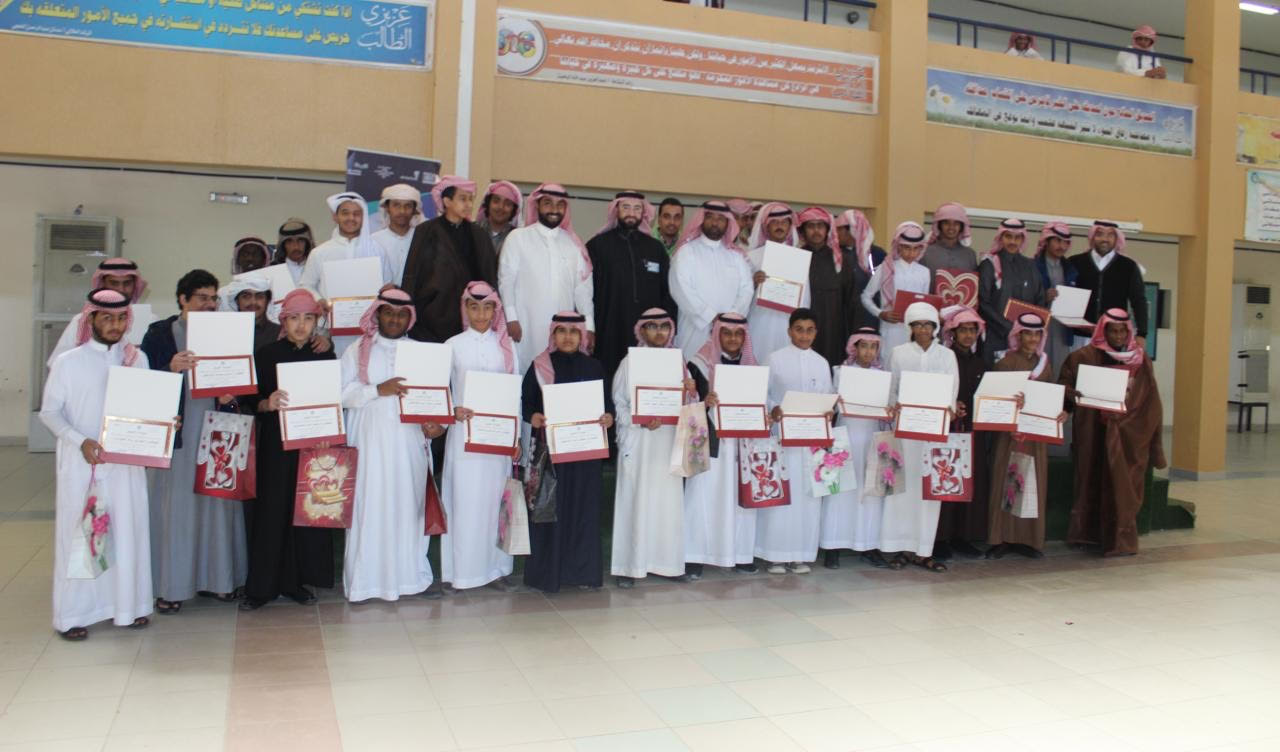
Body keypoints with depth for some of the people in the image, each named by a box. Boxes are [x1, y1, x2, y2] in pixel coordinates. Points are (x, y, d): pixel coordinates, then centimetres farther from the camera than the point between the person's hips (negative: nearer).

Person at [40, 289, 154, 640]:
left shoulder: (137, 359, 5)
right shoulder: (68, 362, -3)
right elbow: (49, 411, -1)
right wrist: (81, 442, -14)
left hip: (126, 461, 3)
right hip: (80, 463, -2)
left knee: (128, 531, 6)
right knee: (77, 534, 3)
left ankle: (127, 605, 17)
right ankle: (72, 614, 11)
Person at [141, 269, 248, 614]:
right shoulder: (159, 334, 2)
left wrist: (229, 395, -6)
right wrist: (171, 369, -21)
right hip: (176, 434, -3)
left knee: (217, 502, 6)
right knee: (174, 505, 0)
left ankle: (214, 576, 18)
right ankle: (171, 585, 8)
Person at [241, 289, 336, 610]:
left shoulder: (324, 356, 7)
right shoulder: (265, 354, 1)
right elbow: (251, 402, 1)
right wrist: (268, 403, -20)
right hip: (276, 446, -2)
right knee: (271, 511, 0)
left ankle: (296, 581, 17)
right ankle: (262, 586, 12)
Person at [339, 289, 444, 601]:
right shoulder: (357, 351, 8)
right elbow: (341, 393, -1)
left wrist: (435, 422, -8)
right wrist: (378, 390, -14)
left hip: (409, 443, 2)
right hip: (370, 443, -2)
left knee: (409, 504, 2)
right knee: (369, 506, -4)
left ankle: (408, 573, 13)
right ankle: (364, 579, 3)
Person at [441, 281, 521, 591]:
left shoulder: (506, 345, 8)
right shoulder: (453, 345, 4)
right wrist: (452, 411, -15)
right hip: (464, 432, -1)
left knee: (494, 497, 4)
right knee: (465, 497, -1)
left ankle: (494, 566, 13)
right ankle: (463, 569, 8)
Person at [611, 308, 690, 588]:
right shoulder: (630, 361, 2)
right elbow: (618, 403, -2)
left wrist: (691, 392, -7)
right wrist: (640, 420, -18)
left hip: (669, 441, 4)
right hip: (638, 441, -3)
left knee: (669, 500, 4)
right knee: (636, 500, -3)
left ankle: (668, 561, 15)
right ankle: (629, 565, 4)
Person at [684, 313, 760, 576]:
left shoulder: (751, 365, 12)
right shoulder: (700, 364, -1)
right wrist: (704, 402, -24)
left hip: (741, 442, 4)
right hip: (710, 442, -4)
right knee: (704, 496, -5)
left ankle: (741, 554, 15)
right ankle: (694, 557, 1)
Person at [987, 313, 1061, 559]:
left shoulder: (1044, 364, 10)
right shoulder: (1006, 362, -3)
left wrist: (1060, 412, -6)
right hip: (1009, 431, -4)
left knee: (1034, 484, 6)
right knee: (1005, 482, -1)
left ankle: (1028, 538, 13)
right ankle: (1002, 538, 4)